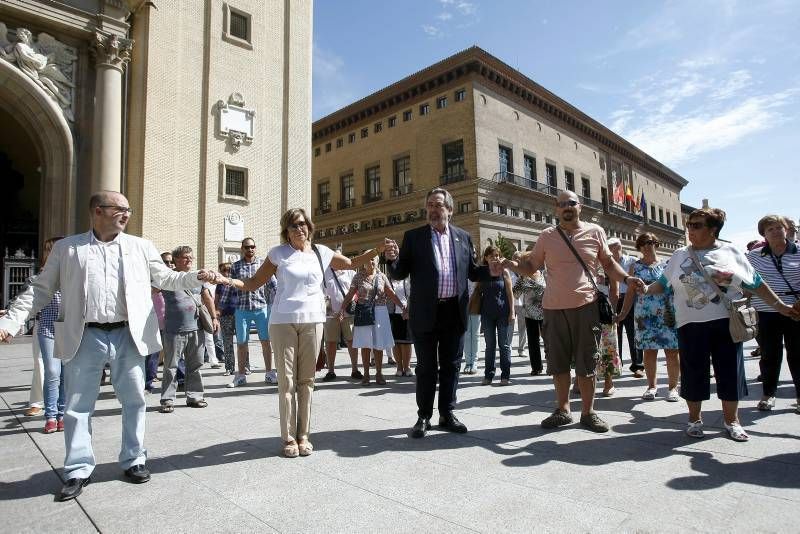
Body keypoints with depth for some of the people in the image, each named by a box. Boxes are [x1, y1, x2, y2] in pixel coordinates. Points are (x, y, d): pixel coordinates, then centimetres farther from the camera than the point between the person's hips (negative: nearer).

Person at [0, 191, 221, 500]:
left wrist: (196, 277, -7)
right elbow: (41, 289, 8)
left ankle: (133, 460, 24)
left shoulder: (141, 247, 9)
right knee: (77, 407, 7)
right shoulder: (66, 248, 6)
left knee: (134, 400, 9)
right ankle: (78, 471, 22)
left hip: (128, 335, 1)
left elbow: (165, 279, 10)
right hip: (85, 338, -1)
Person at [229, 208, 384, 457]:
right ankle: (289, 437, 9)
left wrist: (378, 249, 13)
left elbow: (352, 263, 21)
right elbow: (254, 282, 4)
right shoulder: (278, 253, 4)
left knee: (306, 380, 6)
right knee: (286, 380, 0)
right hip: (283, 322, -2)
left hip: (312, 321, 2)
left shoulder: (321, 252, 9)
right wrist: (226, 280, -12)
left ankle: (303, 435, 16)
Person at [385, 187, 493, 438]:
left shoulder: (463, 237, 8)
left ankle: (447, 414, 24)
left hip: (454, 312, 3)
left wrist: (491, 271, -6)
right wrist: (393, 259, -22)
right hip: (426, 313, -2)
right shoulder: (413, 236, 1)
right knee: (426, 368, 6)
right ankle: (423, 416, 19)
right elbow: (400, 274, -2)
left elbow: (471, 272, 13)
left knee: (451, 366, 11)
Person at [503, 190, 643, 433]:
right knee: (558, 363, 11)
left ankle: (588, 412, 21)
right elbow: (531, 266, 8)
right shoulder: (547, 236, 5)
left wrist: (626, 278, -6)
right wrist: (513, 265, -12)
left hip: (585, 306, -1)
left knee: (586, 363, 6)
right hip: (554, 308, 1)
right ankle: (562, 410, 26)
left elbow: (608, 263, 11)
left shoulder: (595, 231, 4)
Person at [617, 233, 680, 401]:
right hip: (645, 317, 1)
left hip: (668, 316, 0)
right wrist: (622, 314, 3)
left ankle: (673, 387, 11)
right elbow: (630, 292, 10)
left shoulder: (667, 265, 8)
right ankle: (652, 386, 16)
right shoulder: (635, 267, 10)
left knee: (672, 352, -1)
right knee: (649, 351, 4)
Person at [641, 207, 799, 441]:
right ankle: (694, 419, 21)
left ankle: (731, 420, 24)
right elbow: (662, 283, 7)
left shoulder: (730, 252, 6)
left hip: (726, 323, 0)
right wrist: (646, 289, -11)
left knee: (730, 371, 6)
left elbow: (755, 283, 11)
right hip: (691, 324, 0)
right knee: (693, 372, 4)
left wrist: (779, 305, 10)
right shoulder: (679, 255, 8)